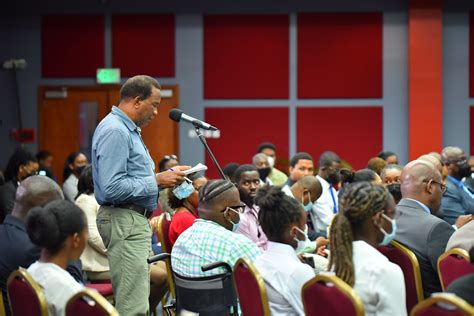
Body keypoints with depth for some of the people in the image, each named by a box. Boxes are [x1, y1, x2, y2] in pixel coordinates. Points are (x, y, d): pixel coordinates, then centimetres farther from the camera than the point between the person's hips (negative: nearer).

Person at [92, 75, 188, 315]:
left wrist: (167, 175, 13)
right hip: (124, 221, -11)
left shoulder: (128, 129, 17)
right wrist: (157, 181, -16)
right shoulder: (114, 131, -16)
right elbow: (112, 188, -24)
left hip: (136, 221, 11)